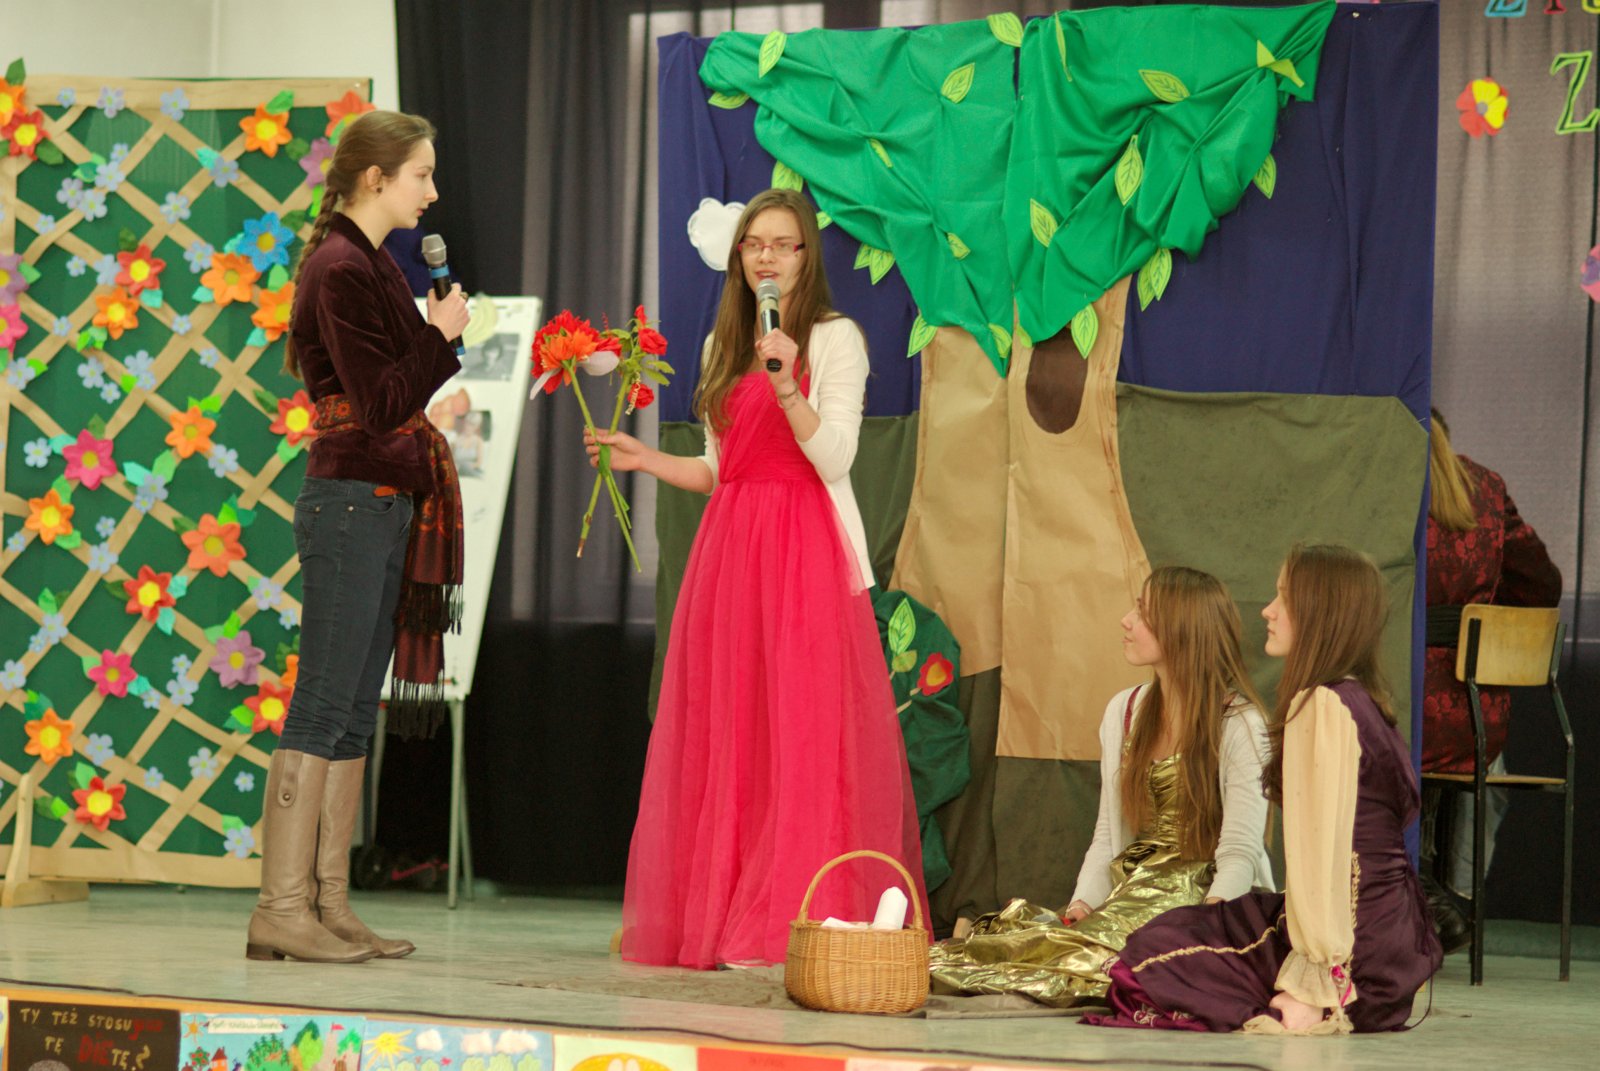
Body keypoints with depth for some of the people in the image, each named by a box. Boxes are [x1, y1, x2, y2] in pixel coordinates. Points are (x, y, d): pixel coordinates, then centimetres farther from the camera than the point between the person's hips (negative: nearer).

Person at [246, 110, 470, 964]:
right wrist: (442, 333, -9)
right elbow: (382, 404, -18)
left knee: (354, 711, 9)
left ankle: (327, 903, 12)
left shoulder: (369, 265, 16)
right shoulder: (341, 270, -13)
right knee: (324, 709, -8)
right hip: (351, 501, -10)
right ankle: (282, 909, -5)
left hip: (384, 501, 10)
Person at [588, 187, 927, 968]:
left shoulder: (834, 340, 0)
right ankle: (721, 916, 5)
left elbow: (834, 459, -10)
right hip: (729, 547, 6)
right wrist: (643, 459, 9)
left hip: (807, 553, -6)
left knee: (801, 736, -9)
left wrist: (787, 387, -22)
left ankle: (796, 922, -8)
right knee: (724, 735, 2)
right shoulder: (723, 347, 17)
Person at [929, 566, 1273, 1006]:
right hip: (1130, 891, 9)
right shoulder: (1123, 711, 14)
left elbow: (1239, 854, -12)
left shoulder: (1240, 724, -6)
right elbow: (1109, 835, 14)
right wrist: (1083, 903, -6)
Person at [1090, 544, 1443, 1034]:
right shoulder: (1363, 700, 15)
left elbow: (1320, 846, -20)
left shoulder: (1321, 705, -16)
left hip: (1358, 939, -10)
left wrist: (1311, 983, -20)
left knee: (1151, 955, -5)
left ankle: (1313, 1005, -1)